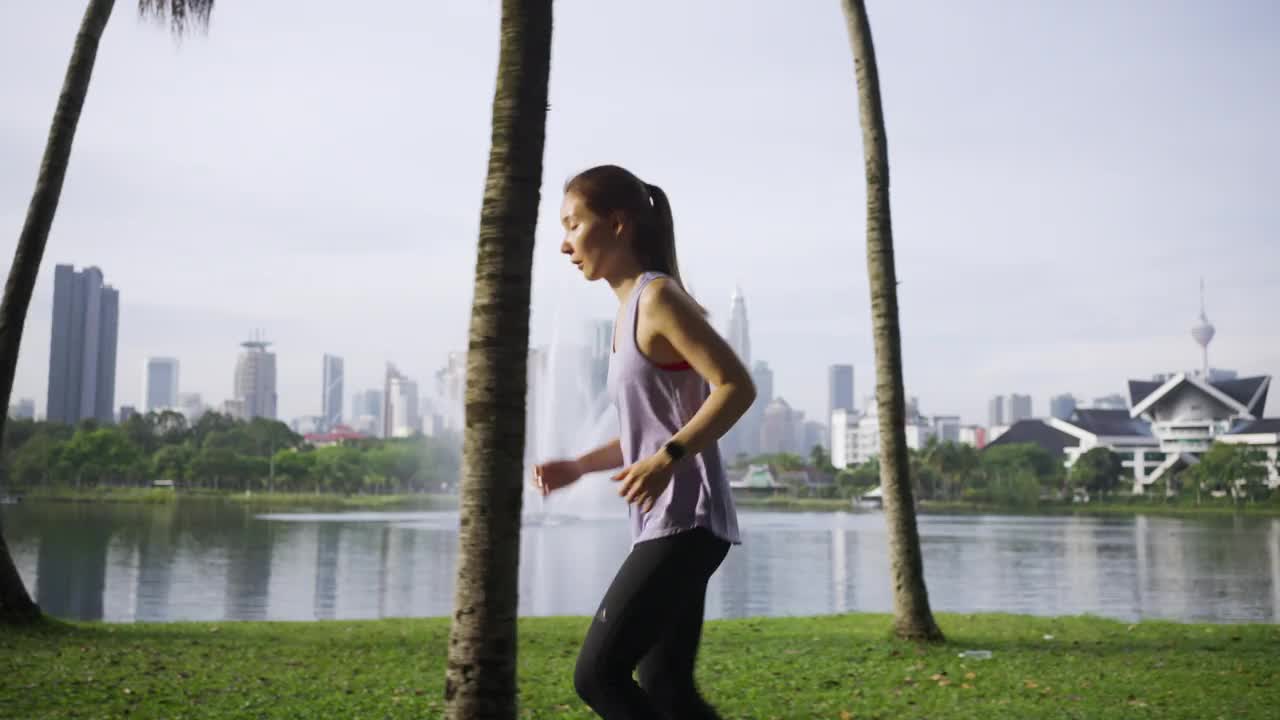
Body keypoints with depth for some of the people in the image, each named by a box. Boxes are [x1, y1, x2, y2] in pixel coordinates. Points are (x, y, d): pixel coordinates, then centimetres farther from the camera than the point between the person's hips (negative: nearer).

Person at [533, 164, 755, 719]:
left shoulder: (657, 298, -10)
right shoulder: (629, 310, 17)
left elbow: (737, 387, -18)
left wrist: (668, 459, -27)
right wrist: (577, 468, 14)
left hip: (685, 522, -10)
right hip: (663, 526, 10)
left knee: (598, 674, -9)